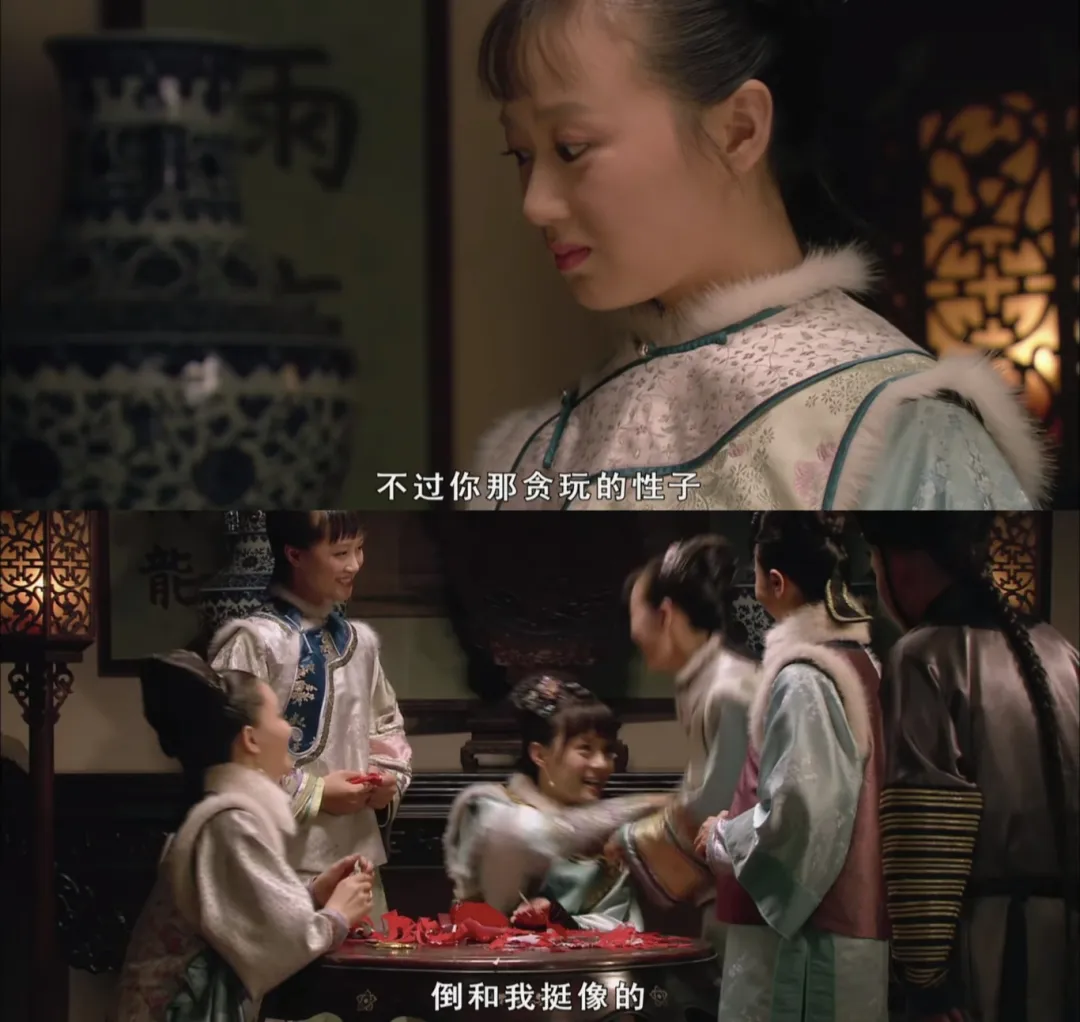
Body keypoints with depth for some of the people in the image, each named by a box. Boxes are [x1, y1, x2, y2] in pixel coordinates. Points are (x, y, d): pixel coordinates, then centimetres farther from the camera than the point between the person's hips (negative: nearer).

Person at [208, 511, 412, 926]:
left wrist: (389, 777, 5)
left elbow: (386, 725, 26)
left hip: (360, 851, 8)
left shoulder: (359, 640, 13)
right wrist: (313, 794, -14)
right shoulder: (254, 641, -12)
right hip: (288, 861, -8)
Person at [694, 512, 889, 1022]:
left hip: (800, 935, -9)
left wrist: (722, 837, -5)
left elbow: (795, 813, -22)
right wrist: (738, 825, 16)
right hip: (847, 927, 9)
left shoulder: (804, 679, -16)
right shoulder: (856, 661, 11)